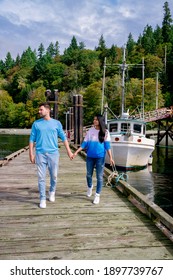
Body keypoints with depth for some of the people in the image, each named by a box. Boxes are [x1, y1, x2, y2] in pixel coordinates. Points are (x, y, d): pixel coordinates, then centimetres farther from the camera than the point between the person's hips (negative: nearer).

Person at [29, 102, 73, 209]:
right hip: (40, 153, 0)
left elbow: (63, 137, 7)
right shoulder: (36, 124, 5)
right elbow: (32, 139, 6)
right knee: (41, 177, 1)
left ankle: (52, 192, 34)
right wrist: (31, 153, -1)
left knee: (54, 176, 7)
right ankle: (42, 199, 11)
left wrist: (69, 151, 3)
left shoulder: (57, 123, 4)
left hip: (53, 153, 0)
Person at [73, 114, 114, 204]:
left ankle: (97, 195, 13)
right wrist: (76, 152, -1)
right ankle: (89, 187, 44)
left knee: (99, 177, 2)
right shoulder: (90, 130, 2)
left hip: (100, 157, -2)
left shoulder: (105, 132, -3)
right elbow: (85, 143, 4)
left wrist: (110, 158, -11)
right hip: (90, 156, 2)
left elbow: (107, 145, -4)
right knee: (89, 175, 14)